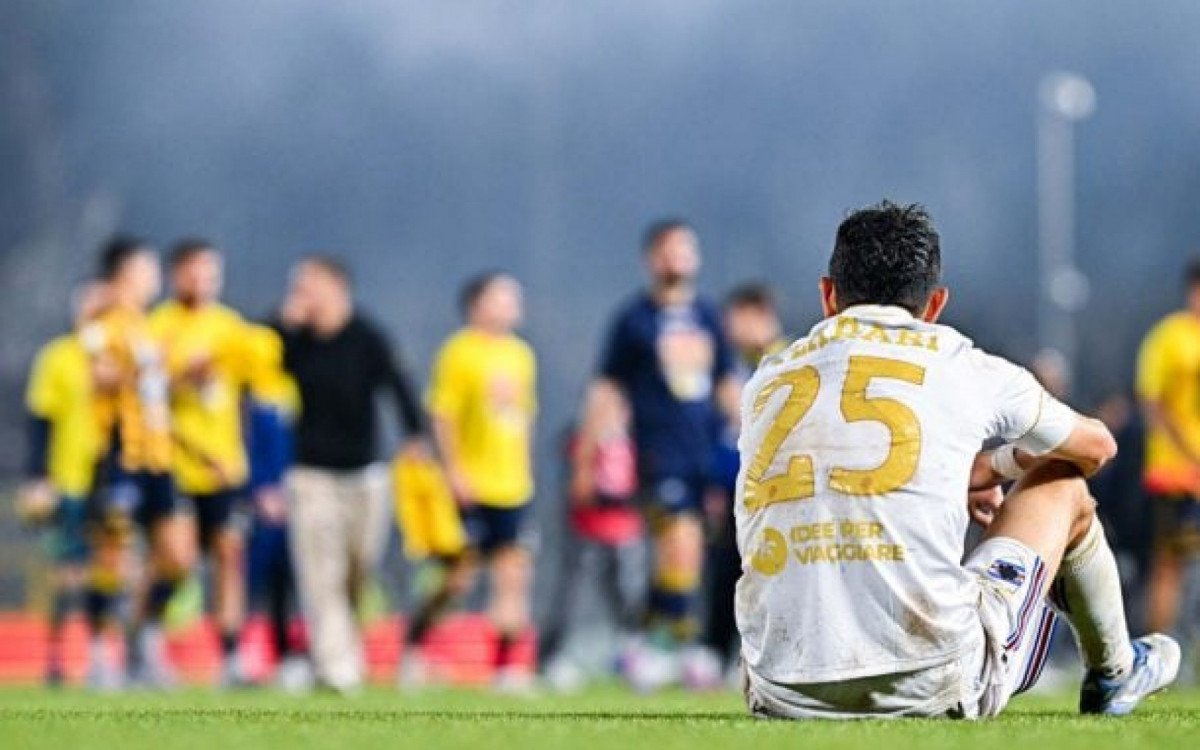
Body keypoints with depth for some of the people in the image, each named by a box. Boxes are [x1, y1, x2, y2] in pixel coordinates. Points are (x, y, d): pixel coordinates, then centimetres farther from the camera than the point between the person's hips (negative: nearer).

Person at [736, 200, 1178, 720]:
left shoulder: (766, 382, 13)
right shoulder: (963, 367, 7)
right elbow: (1096, 447, 27)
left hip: (781, 699, 2)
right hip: (934, 691, -2)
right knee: (1062, 484, 26)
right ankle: (1113, 673, 47)